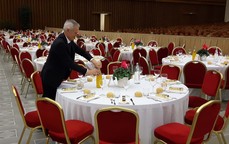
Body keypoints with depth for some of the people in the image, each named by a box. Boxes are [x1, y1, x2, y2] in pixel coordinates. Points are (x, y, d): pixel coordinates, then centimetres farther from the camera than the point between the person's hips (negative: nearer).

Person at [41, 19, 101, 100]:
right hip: (51, 79, -9)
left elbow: (81, 51, 5)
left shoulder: (68, 40, 0)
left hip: (58, 77, 9)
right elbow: (69, 63, -27)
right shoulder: (59, 43, -27)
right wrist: (88, 72, -24)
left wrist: (93, 61, -11)